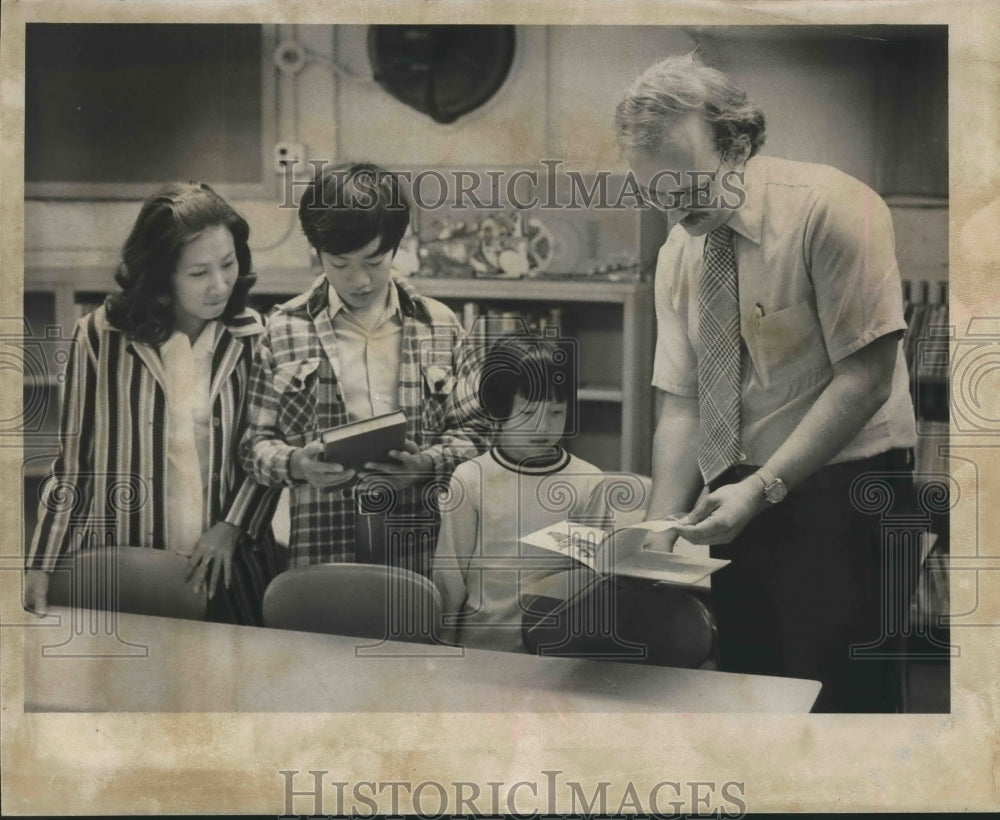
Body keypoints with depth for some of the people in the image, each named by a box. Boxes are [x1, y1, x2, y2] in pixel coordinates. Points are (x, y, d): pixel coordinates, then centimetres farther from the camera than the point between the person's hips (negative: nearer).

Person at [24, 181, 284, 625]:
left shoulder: (253, 339, 0)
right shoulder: (100, 337, -6)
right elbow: (73, 460, 1)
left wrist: (231, 527, -10)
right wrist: (41, 565, -1)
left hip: (229, 571, 2)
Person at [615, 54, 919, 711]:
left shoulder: (831, 207, -12)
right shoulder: (678, 253, 7)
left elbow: (865, 379, -17)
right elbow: (681, 403, 5)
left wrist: (762, 489, -20)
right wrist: (662, 522, -9)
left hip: (840, 492, -6)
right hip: (738, 502, 6)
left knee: (831, 692, -6)